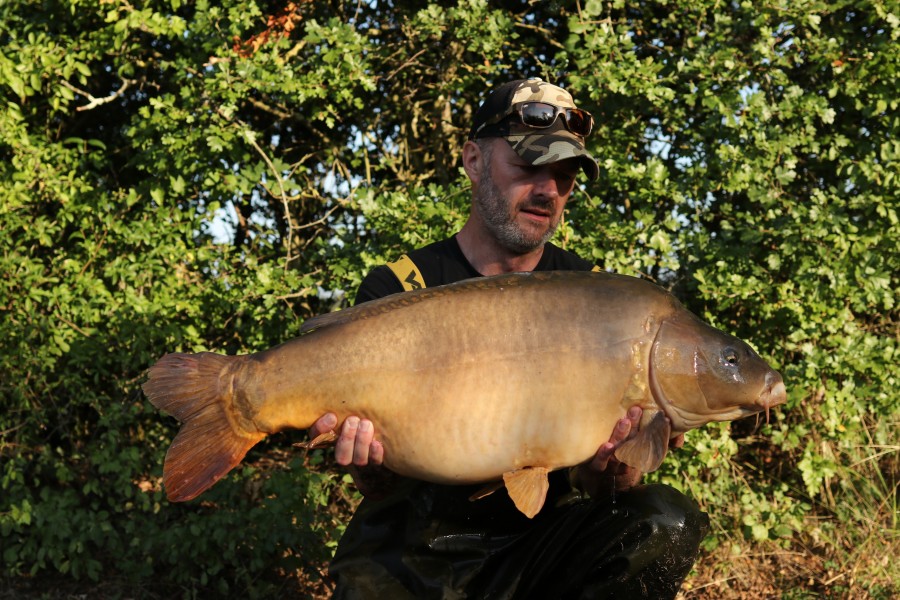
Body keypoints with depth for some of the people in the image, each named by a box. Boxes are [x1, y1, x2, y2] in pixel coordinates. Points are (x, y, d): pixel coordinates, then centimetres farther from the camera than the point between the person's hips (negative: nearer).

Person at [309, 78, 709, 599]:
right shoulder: (397, 291, -3)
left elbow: (590, 486, -4)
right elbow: (386, 490, -7)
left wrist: (610, 469, -28)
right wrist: (373, 466, -30)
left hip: (541, 536, 3)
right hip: (420, 546, -2)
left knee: (666, 523, -22)